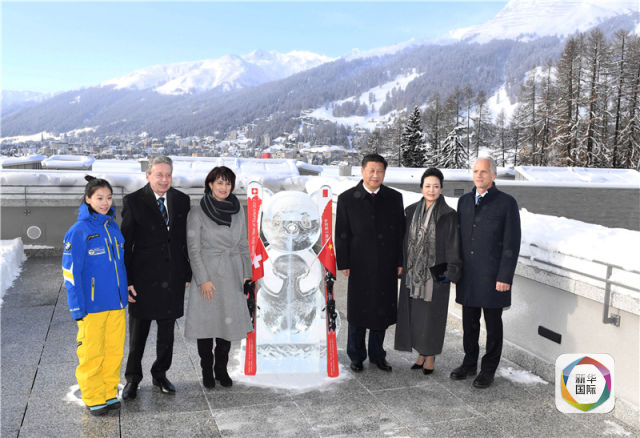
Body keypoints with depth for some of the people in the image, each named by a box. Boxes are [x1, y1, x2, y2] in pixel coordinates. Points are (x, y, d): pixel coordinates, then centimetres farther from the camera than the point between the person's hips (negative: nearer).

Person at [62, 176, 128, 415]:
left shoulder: (113, 227, 8)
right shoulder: (79, 231, -10)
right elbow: (71, 272, -10)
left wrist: (124, 294, 13)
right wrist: (77, 307, -11)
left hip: (116, 303, 6)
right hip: (92, 305, -5)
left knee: (114, 350, 11)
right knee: (91, 353, 4)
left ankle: (110, 393, 26)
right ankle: (94, 398, 19)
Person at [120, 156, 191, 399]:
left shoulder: (182, 201, 4)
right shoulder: (133, 201, -5)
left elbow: (187, 240, 8)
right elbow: (126, 244, -6)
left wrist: (187, 274, 5)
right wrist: (126, 280, -10)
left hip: (173, 279, 3)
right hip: (144, 278, -3)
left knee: (167, 332, 14)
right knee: (137, 333, 8)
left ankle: (160, 374, 31)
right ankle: (132, 379, 25)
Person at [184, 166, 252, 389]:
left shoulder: (238, 211, 6)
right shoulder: (197, 213, -6)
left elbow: (244, 245, 11)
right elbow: (193, 249, -8)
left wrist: (247, 274, 6)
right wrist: (203, 279, -13)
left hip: (231, 276, 4)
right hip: (208, 275, -3)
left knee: (228, 322, 8)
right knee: (206, 323, 4)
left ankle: (221, 369, 22)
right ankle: (207, 371, 19)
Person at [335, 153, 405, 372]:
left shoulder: (394, 198, 4)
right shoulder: (347, 199, -2)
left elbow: (400, 232, 6)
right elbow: (341, 234, -2)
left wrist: (400, 262, 2)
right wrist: (343, 264, -6)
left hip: (386, 266, 2)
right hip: (360, 266, -2)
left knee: (382, 311, 10)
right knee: (358, 312, 8)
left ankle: (377, 354, 26)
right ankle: (356, 356, 24)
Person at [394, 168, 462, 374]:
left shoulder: (449, 215, -8)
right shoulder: (411, 211, 3)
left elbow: (453, 245, -9)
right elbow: (405, 240, 8)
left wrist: (452, 274, -14)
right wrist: (401, 266, 7)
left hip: (435, 272, -4)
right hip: (413, 272, 4)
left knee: (431, 315, 5)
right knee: (414, 313, 10)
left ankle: (430, 357, 22)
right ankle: (421, 354, 27)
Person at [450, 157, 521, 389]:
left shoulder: (507, 203, -7)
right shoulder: (464, 200, 9)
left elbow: (512, 244, -10)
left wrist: (505, 277, -14)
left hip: (493, 276, -5)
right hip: (467, 276, 5)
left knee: (493, 324, 7)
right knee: (469, 322, 14)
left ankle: (488, 369, 21)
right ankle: (469, 363, 30)